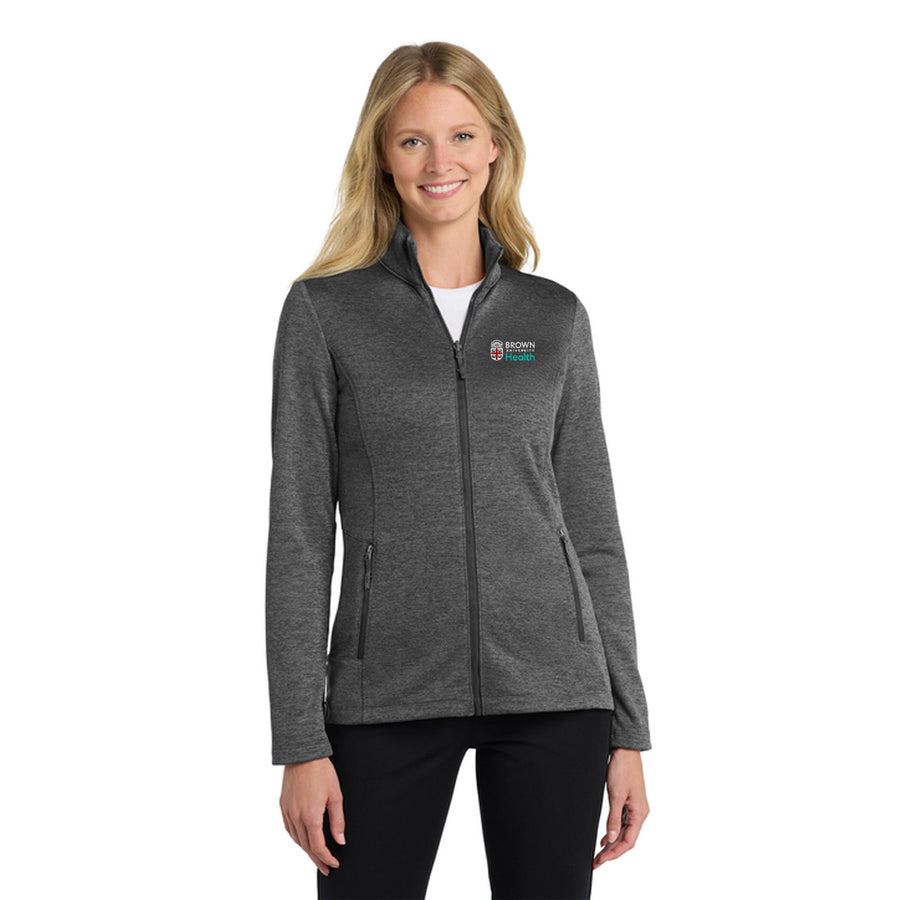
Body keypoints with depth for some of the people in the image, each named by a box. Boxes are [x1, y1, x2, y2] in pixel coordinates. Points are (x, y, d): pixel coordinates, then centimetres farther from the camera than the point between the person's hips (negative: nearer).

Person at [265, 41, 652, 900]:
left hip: (551, 690, 2)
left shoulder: (555, 316, 8)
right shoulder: (325, 311, 2)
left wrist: (628, 728, 6)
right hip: (389, 696, -1)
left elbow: (593, 529, 9)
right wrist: (301, 740, -5)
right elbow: (299, 535, 0)